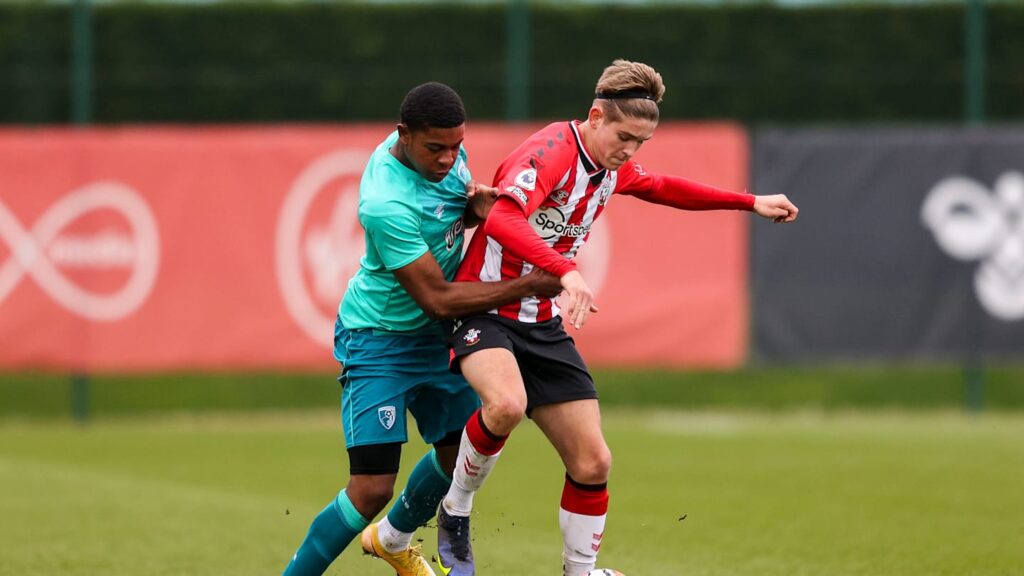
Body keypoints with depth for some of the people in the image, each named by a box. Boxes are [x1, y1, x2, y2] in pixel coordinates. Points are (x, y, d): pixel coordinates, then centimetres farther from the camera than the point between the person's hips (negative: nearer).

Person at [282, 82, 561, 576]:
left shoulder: (445, 148, -9)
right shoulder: (386, 205, -33)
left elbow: (457, 209, 14)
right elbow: (438, 300, -28)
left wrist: (477, 203, -12)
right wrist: (528, 286, -25)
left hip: (430, 337, 8)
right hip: (378, 340, -8)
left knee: (461, 449, 18)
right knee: (372, 488, -15)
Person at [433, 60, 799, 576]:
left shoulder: (613, 166, 5)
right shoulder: (551, 151, -22)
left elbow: (661, 188, 28)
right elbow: (502, 221, -39)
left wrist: (751, 203, 27)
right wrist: (567, 272, -52)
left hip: (543, 324, 8)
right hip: (484, 309, -8)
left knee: (593, 463, 0)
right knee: (507, 404, -37)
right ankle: (456, 511, -11)